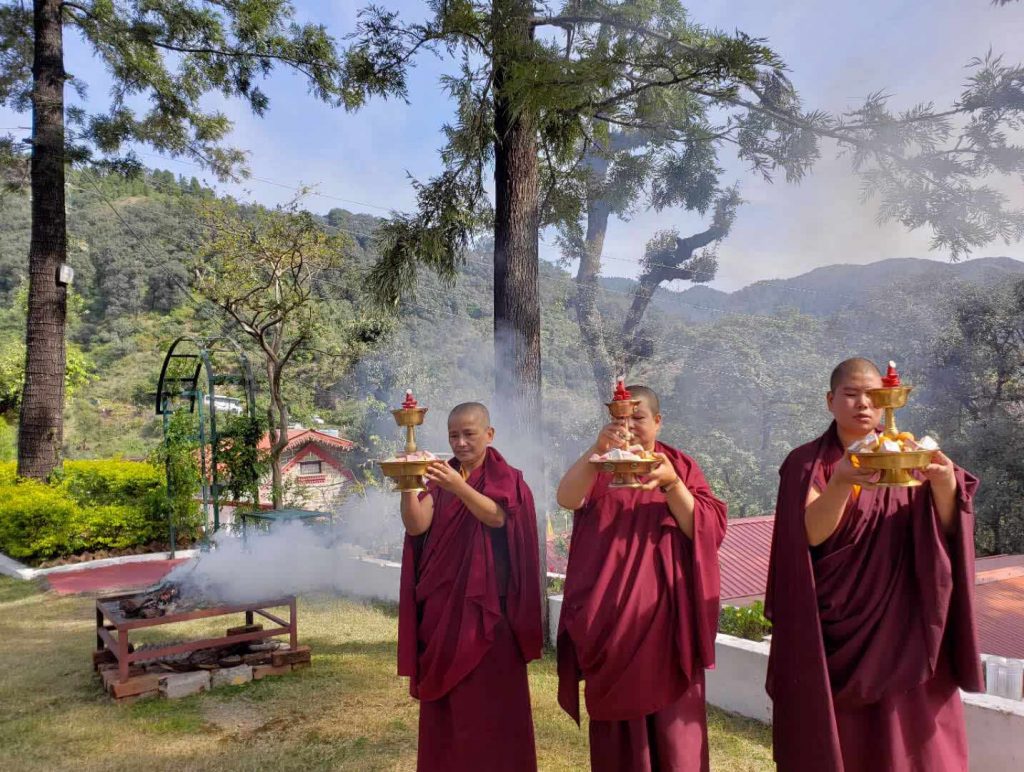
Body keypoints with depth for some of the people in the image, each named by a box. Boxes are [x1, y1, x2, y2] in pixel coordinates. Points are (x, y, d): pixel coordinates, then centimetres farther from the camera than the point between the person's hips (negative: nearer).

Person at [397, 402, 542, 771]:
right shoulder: (440, 478, 10)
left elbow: (496, 516, -21)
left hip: (486, 602, -4)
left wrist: (458, 486, -37)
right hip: (442, 601, 4)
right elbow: (416, 526, -5)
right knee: (444, 698, 7)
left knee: (489, 695, -3)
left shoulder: (506, 477, 0)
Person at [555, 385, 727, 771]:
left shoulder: (681, 467, 5)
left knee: (669, 720, 2)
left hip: (664, 612, -1)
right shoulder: (598, 466, 6)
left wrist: (671, 484, -21)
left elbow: (708, 528, -7)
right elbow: (566, 498, -15)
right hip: (611, 613, 1)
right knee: (616, 712, 8)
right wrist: (597, 450, -30)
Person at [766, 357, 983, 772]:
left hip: (900, 628, 2)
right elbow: (811, 534, -18)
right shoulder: (807, 463, -2)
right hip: (830, 631, -2)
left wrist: (945, 484, -29)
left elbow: (943, 532, -7)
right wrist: (841, 482, -36)